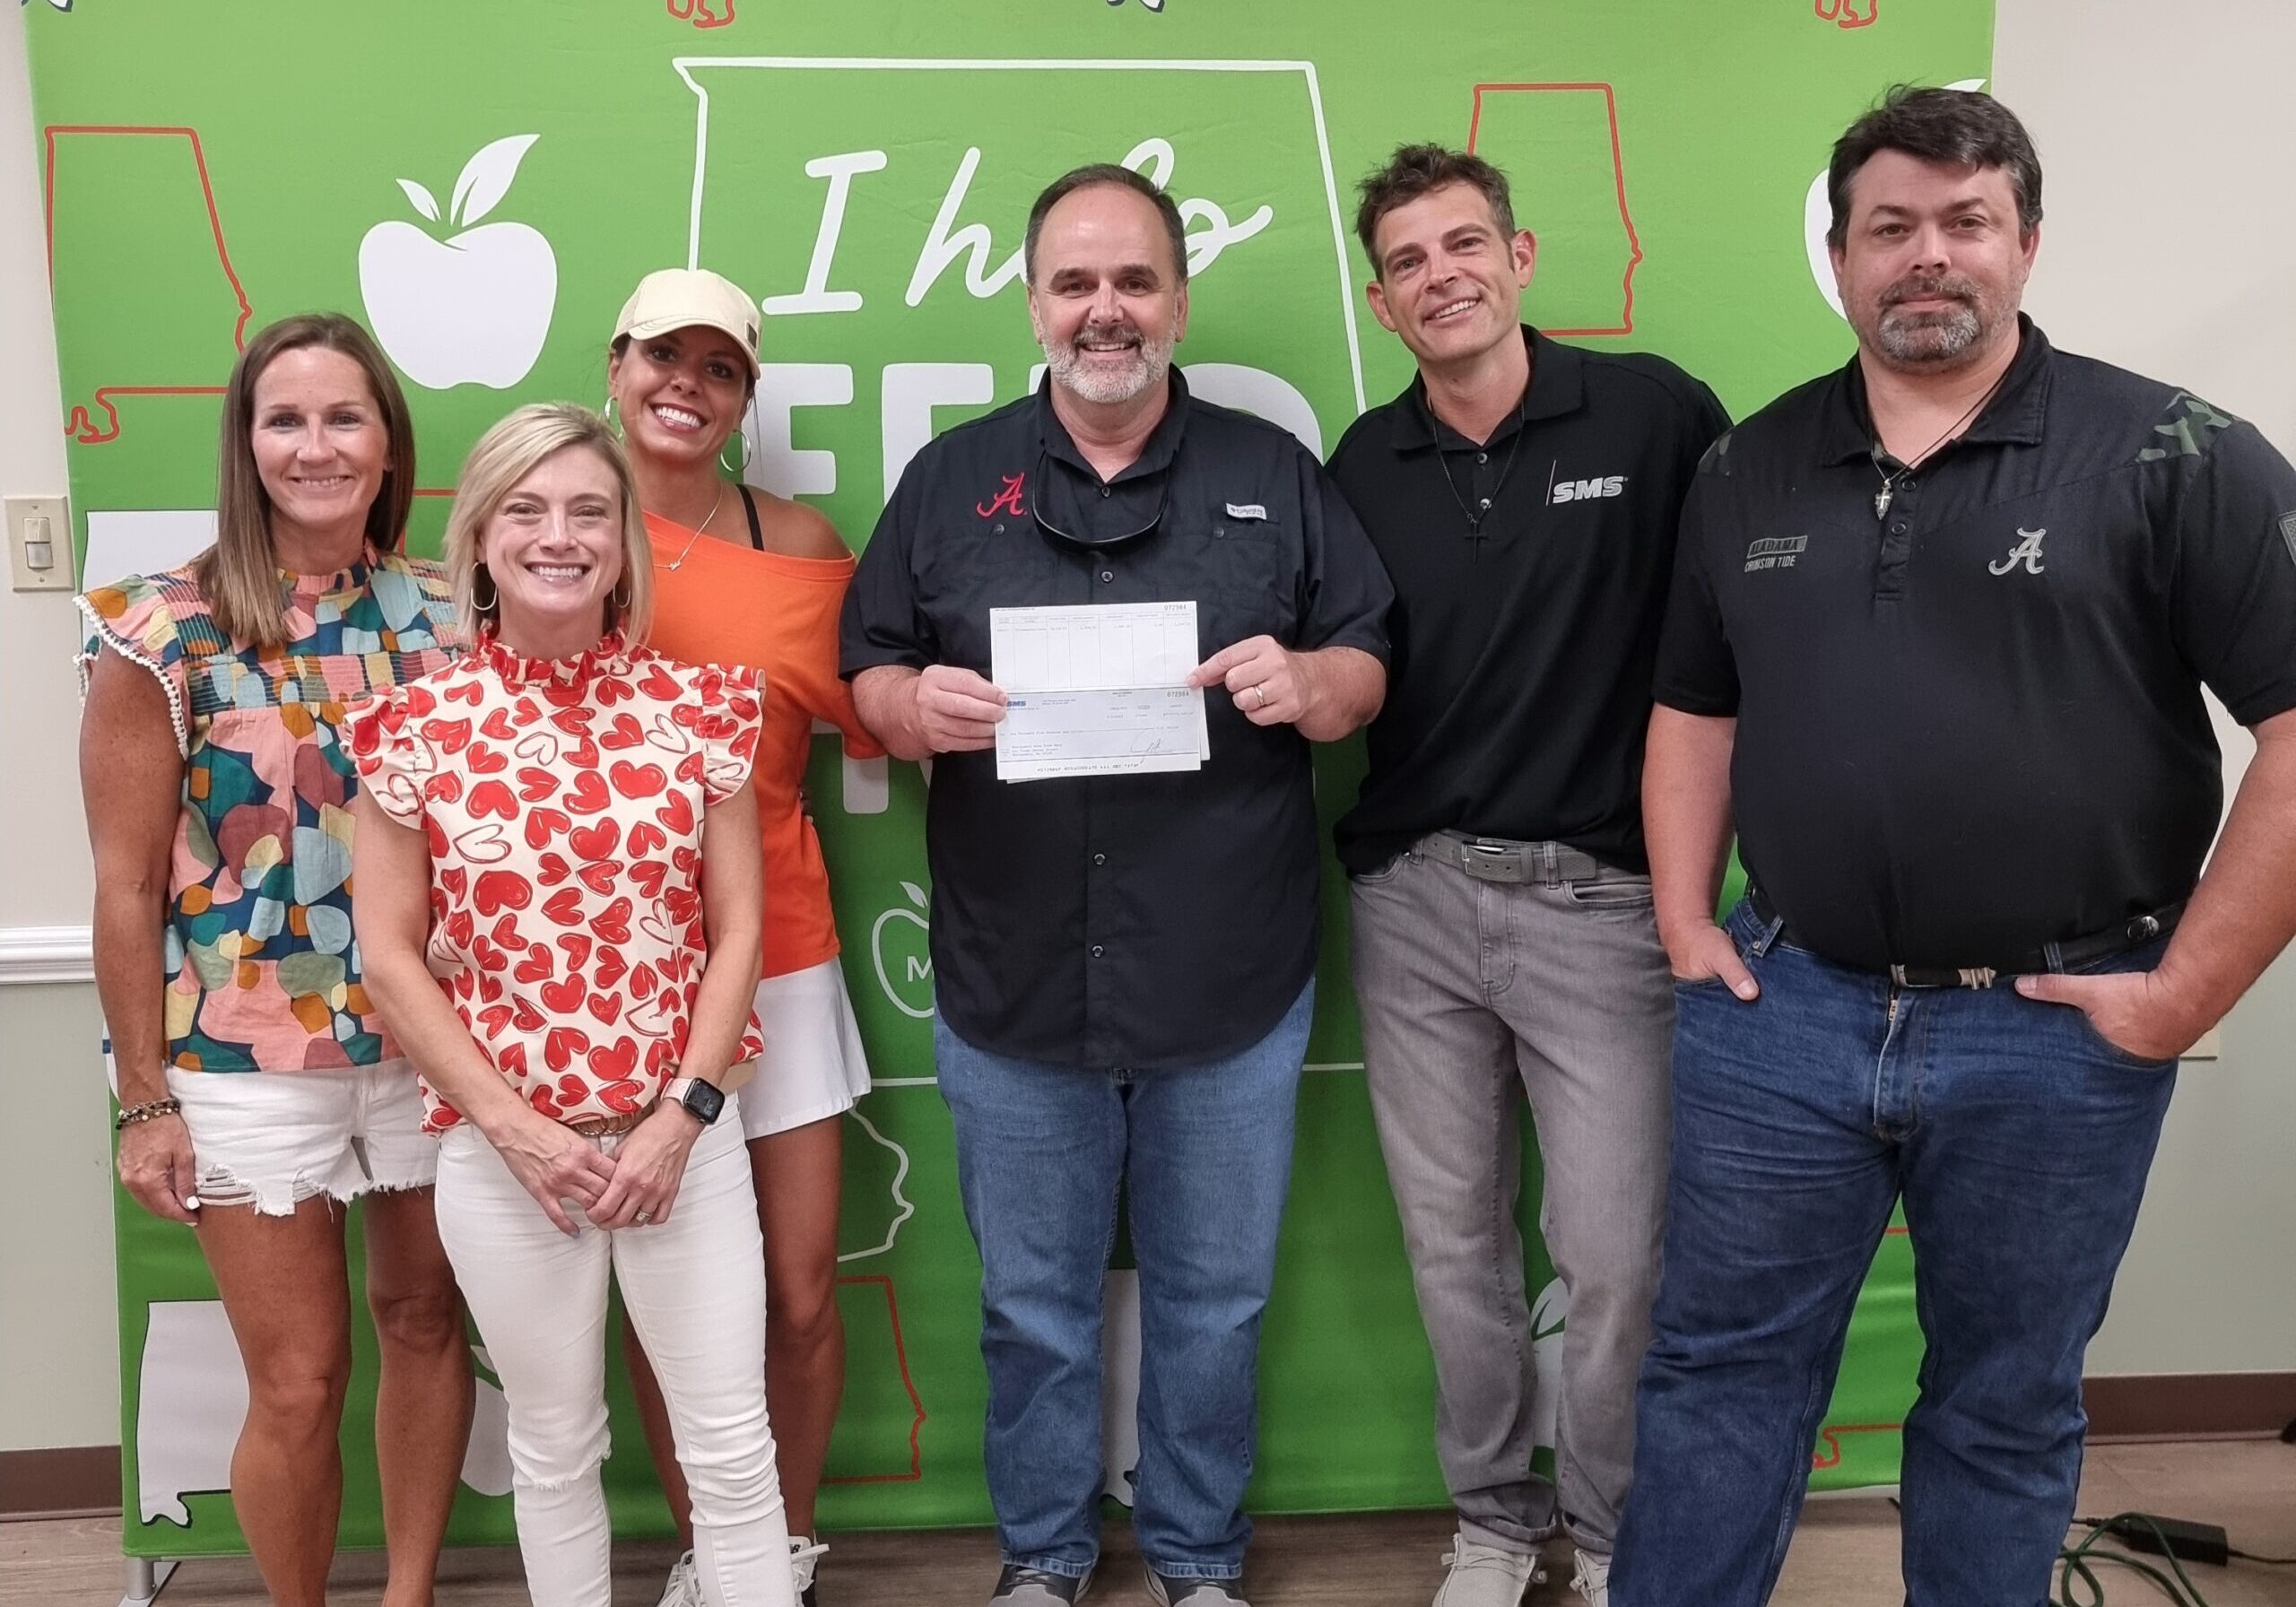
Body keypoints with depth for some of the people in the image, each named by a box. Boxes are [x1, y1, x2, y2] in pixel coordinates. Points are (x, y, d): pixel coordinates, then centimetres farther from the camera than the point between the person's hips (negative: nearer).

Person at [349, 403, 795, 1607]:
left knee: (732, 1445, 6)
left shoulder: (694, 708, 0)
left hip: (683, 1134, 1)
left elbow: (736, 929, 1)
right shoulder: (420, 724, -3)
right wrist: (517, 1129, -8)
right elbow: (389, 954, -2)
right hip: (502, 1146, 0)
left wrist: (682, 1115, -8)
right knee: (554, 1445, 15)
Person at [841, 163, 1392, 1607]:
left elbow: (1371, 673, 5)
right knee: (1034, 1306, 14)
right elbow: (866, 677, 7)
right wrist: (920, 706, -16)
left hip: (1231, 989, 0)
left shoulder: (1275, 474, 5)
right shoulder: (950, 481, 6)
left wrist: (1307, 684, -17)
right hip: (1011, 987, 1)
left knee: (1215, 1305, 13)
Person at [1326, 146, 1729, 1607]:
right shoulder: (1365, 465, 5)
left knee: (1617, 1250, 2)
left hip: (1600, 895, -3)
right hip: (1415, 896, 3)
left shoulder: (1654, 413, -6)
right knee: (1455, 1240, 13)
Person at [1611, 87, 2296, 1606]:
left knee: (2007, 1404, 15)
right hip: (1779, 1009, 3)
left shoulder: (2172, 455, -7)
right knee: (1720, 1364, 13)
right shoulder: (1750, 469, 7)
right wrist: (1684, 923, 6)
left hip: (2055, 1032, -3)